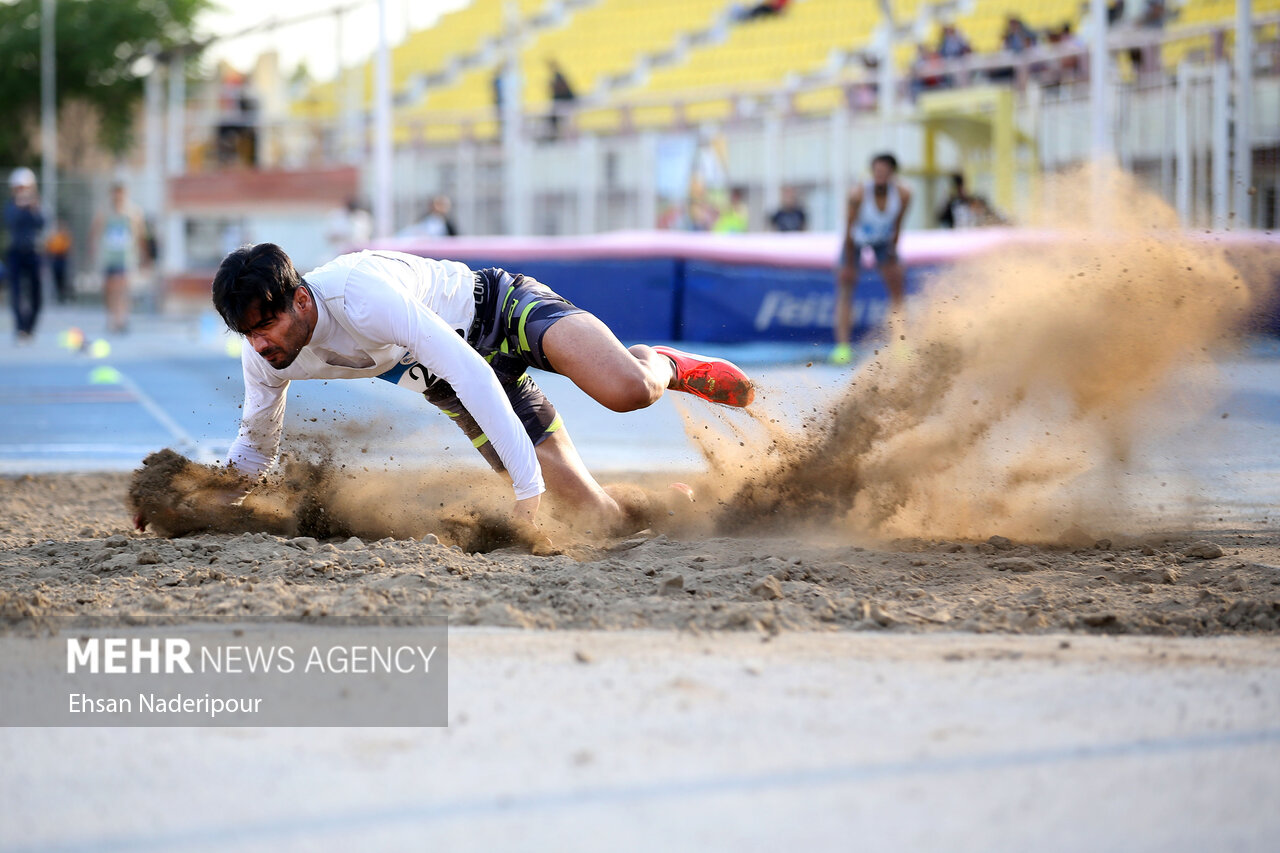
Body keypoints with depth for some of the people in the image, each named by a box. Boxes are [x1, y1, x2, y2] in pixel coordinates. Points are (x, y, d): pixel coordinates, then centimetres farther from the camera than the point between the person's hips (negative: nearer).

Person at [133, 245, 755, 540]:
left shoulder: (360, 295, -38)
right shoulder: (263, 359, -15)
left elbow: (465, 369, -43)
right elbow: (255, 446, 5)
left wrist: (527, 480, -47)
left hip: (502, 308, -5)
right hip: (451, 385, 5)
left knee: (625, 392, -34)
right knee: (605, 519, -7)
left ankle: (663, 366, 5)